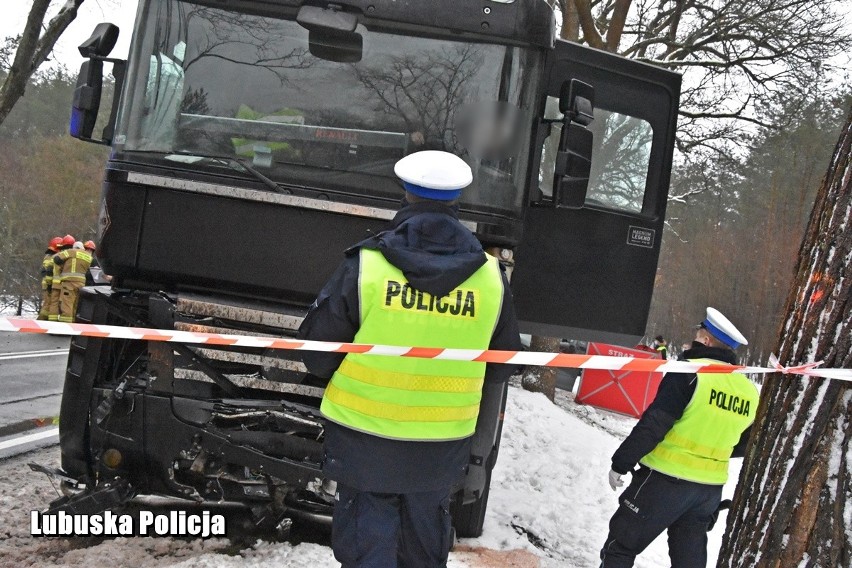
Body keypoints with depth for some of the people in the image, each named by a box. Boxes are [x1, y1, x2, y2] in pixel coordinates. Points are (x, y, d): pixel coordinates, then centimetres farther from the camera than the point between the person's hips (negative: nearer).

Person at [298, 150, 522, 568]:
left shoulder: (365, 266, -14)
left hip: (365, 441, -3)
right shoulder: (490, 277, -6)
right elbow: (501, 366, 6)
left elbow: (317, 354, -7)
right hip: (442, 447, 3)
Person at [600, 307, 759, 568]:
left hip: (666, 481, -6)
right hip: (710, 491, 6)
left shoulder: (690, 373, -15)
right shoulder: (748, 391, 3)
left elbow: (653, 425, -17)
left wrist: (620, 463, -9)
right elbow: (742, 446, 14)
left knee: (621, 547, 6)